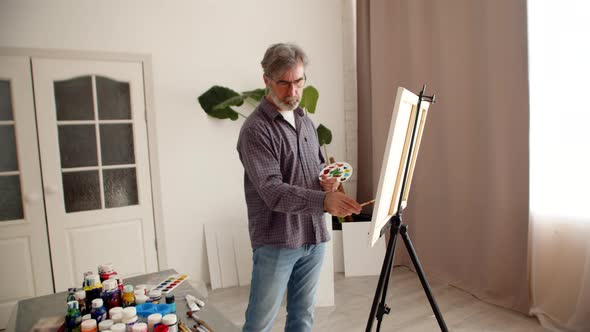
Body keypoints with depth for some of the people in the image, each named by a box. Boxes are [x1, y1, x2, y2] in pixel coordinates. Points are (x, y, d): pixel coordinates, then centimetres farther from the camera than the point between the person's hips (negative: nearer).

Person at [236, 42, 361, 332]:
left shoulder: (305, 121, 11)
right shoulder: (255, 129, -13)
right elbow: (272, 191, -23)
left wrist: (328, 181, 1)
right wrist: (323, 200, -36)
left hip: (314, 237, 6)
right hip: (276, 241, -6)